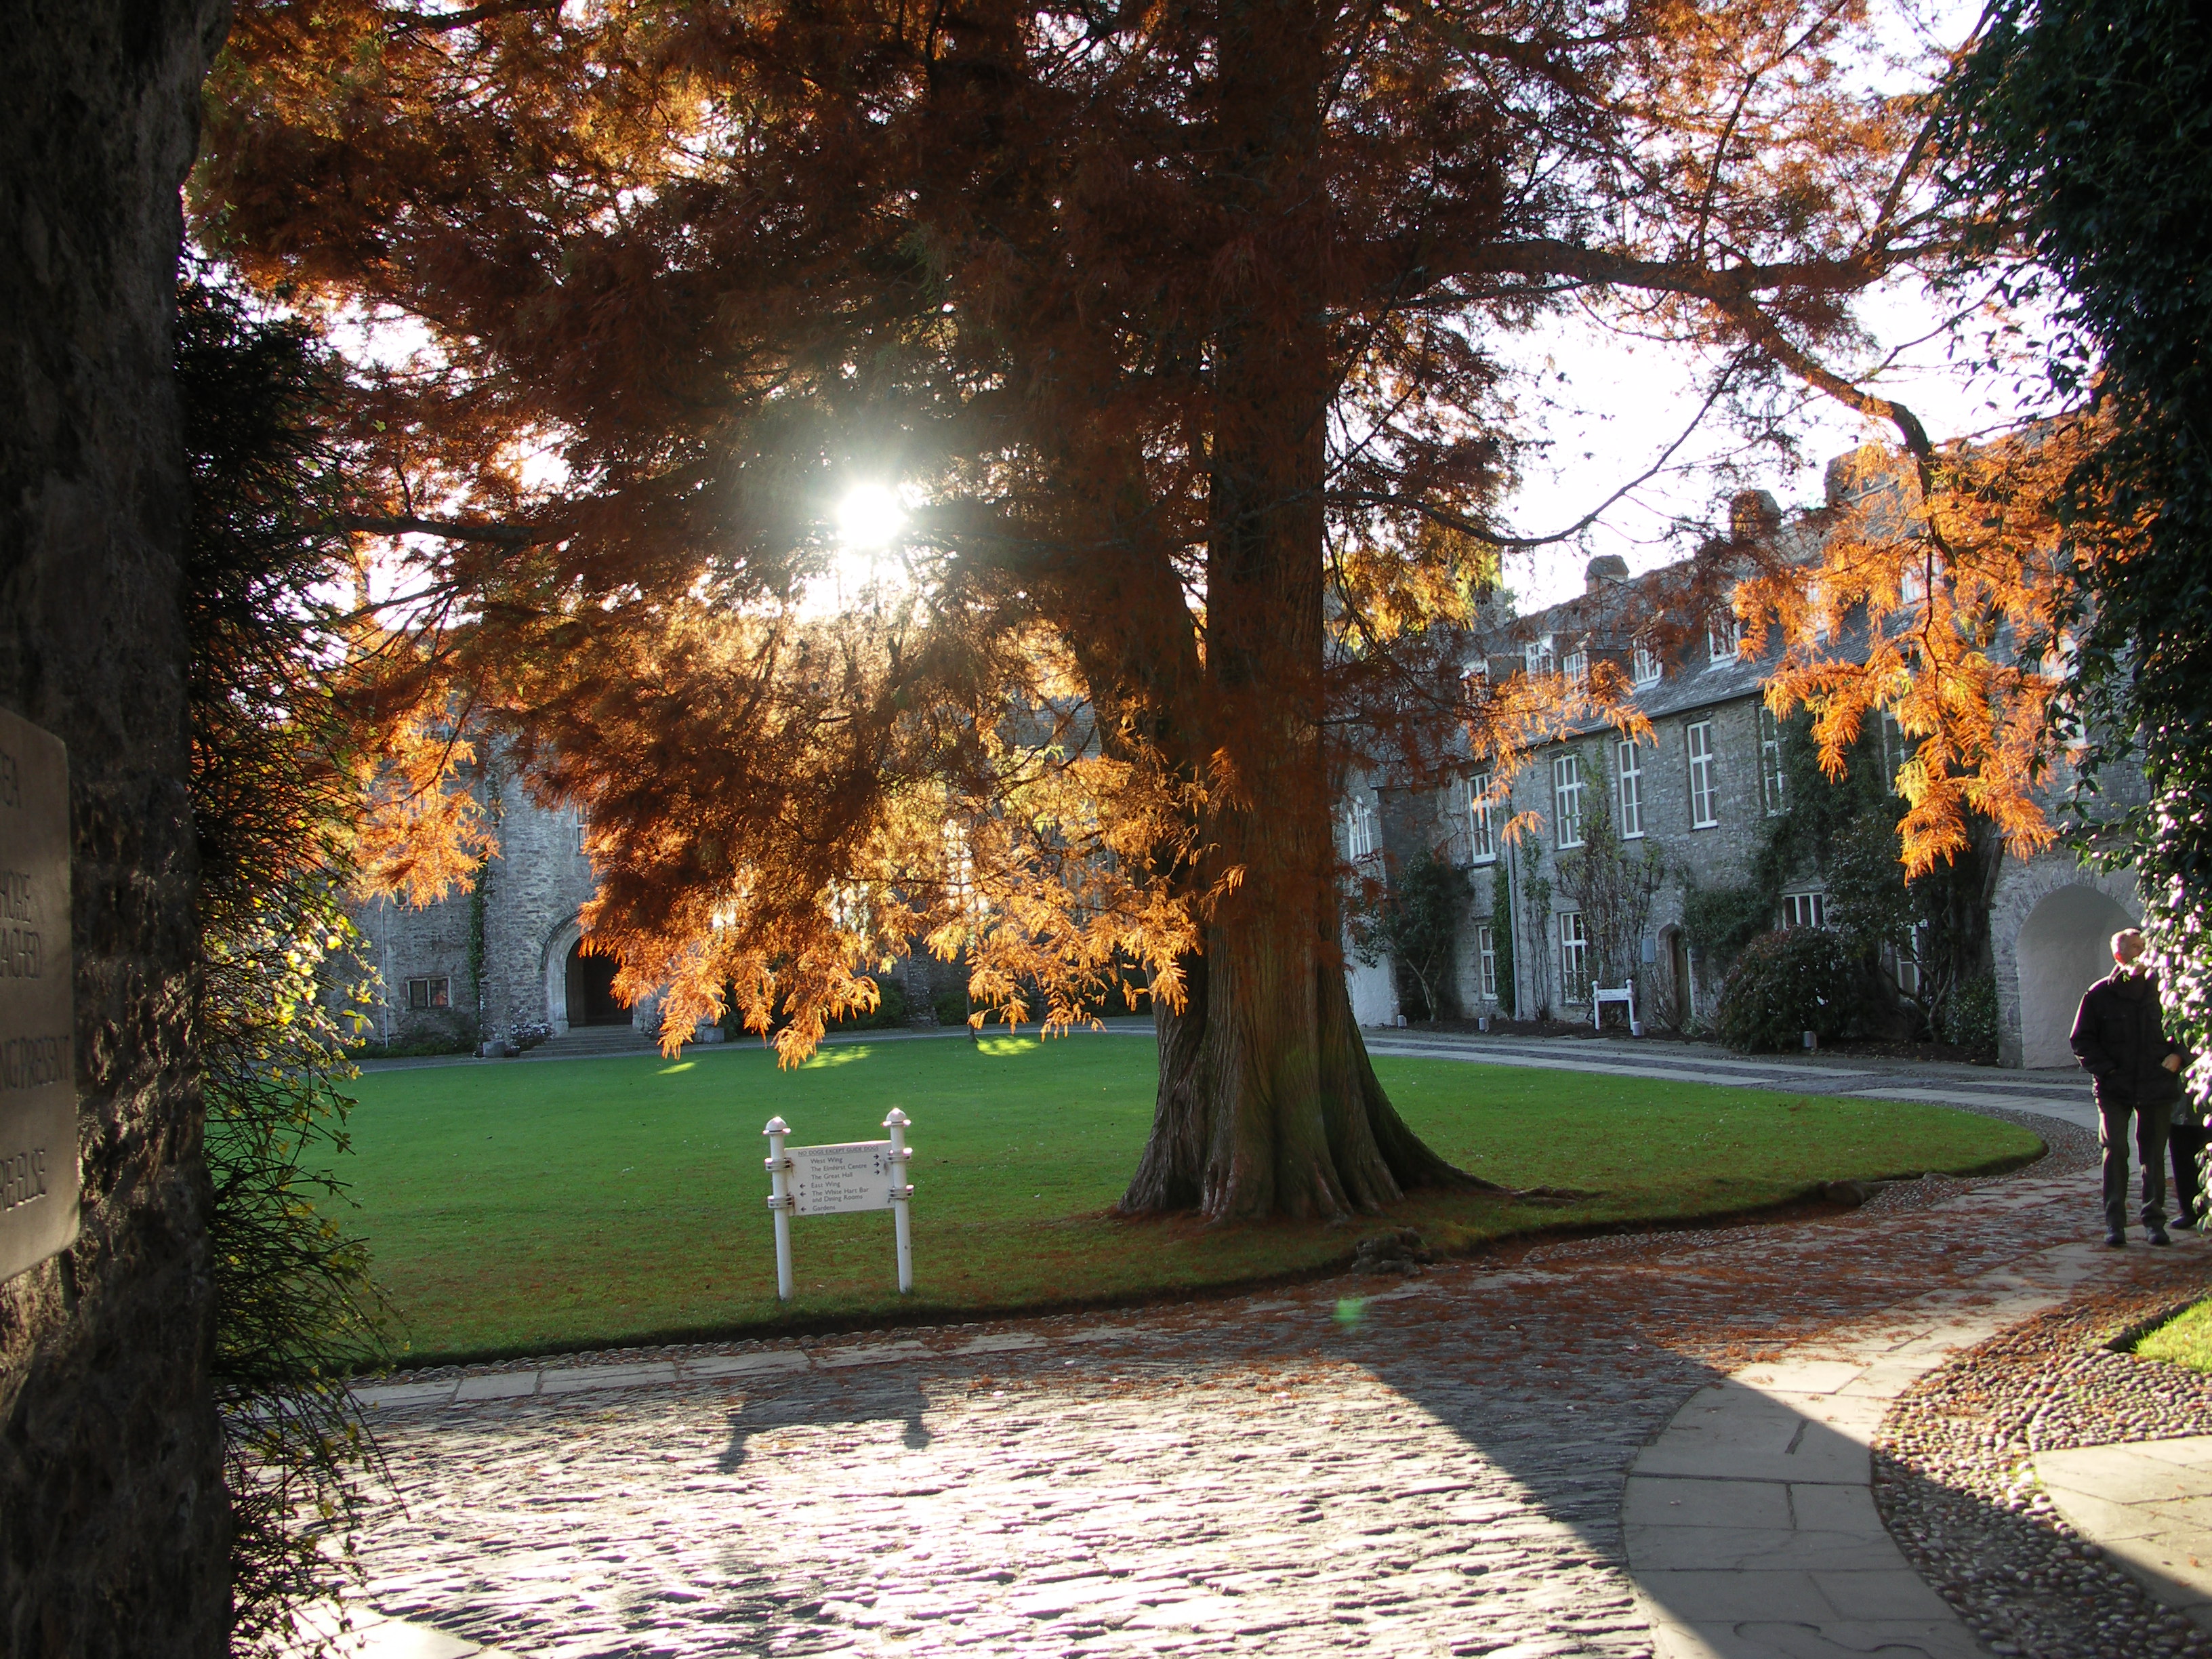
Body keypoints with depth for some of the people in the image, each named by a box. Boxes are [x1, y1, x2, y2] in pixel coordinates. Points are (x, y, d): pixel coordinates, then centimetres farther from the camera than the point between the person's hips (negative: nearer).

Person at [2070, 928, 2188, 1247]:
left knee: (2154, 1154, 8)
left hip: (2157, 1086, 2)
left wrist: (2177, 1055, -3)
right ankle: (2114, 1223, -1)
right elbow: (2081, 1040, 3)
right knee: (2115, 1151, -8)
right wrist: (2106, 1069, -8)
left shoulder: (2161, 990, 3)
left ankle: (2154, 1220, 17)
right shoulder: (2099, 994, 0)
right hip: (2115, 1088, -2)